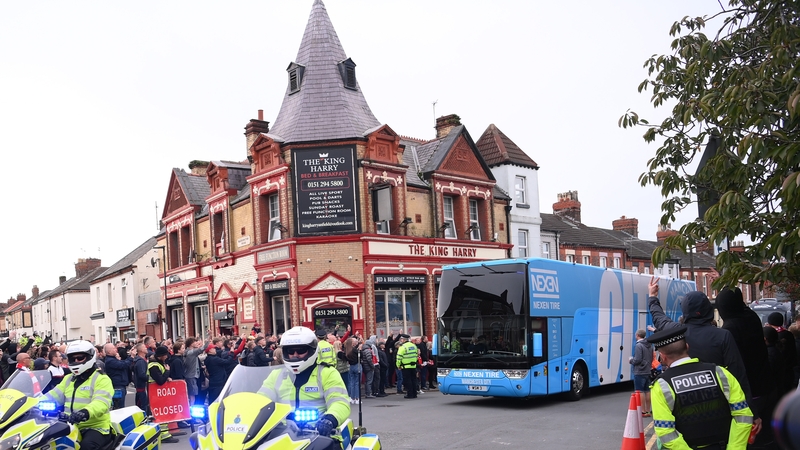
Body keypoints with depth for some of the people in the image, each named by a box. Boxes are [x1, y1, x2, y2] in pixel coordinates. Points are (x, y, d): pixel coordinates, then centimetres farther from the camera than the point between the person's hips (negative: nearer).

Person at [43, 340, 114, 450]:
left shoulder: (101, 379, -5)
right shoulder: (68, 379, 21)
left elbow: (101, 403, -22)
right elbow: (53, 396, 13)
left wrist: (85, 412, -41)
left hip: (96, 427, -7)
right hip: (71, 427, 7)